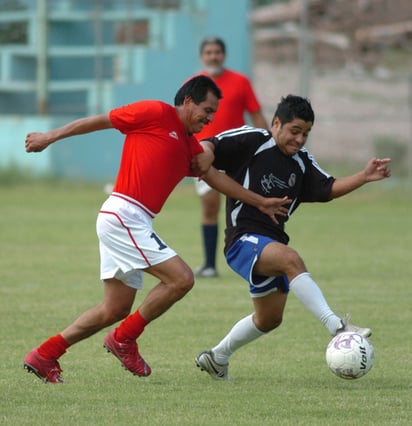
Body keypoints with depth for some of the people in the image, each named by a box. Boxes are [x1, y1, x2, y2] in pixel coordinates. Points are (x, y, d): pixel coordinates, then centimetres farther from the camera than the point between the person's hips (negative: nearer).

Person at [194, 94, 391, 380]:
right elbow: (203, 151, -10)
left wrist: (364, 177, -5)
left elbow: (328, 188, 7)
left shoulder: (302, 162, 14)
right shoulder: (251, 141, -6)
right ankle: (337, 327, -48)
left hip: (272, 243, 9)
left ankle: (217, 357, 39)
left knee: (269, 319, 17)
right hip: (244, 239, -9)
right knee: (291, 259, -36)